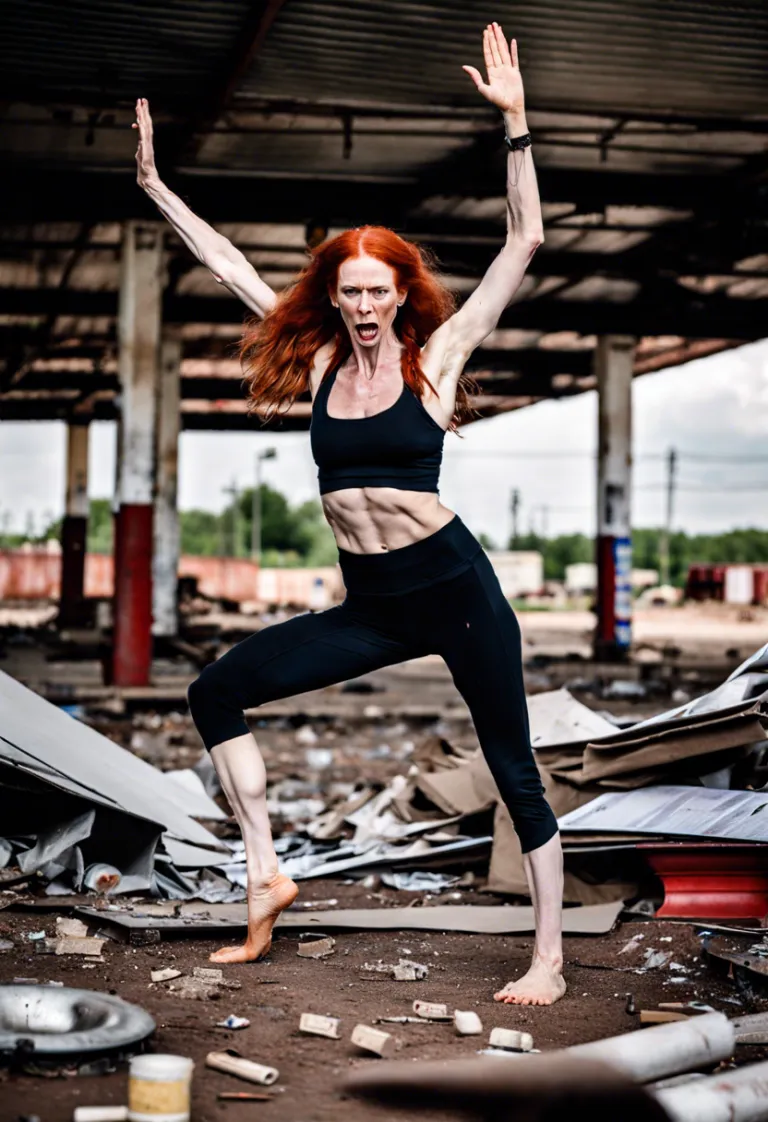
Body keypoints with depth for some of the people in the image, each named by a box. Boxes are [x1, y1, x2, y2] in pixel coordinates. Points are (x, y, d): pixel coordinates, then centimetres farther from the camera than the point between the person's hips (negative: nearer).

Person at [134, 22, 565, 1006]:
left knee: (514, 774, 1)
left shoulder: (432, 358, -3)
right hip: (369, 608, 5)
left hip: (454, 589, -5)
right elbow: (233, 270, 12)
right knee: (218, 692, 0)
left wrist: (514, 122, -15)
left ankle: (548, 961, 13)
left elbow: (522, 243, -8)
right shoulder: (320, 360, 7)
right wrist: (154, 183, 13)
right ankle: (265, 877, 8)